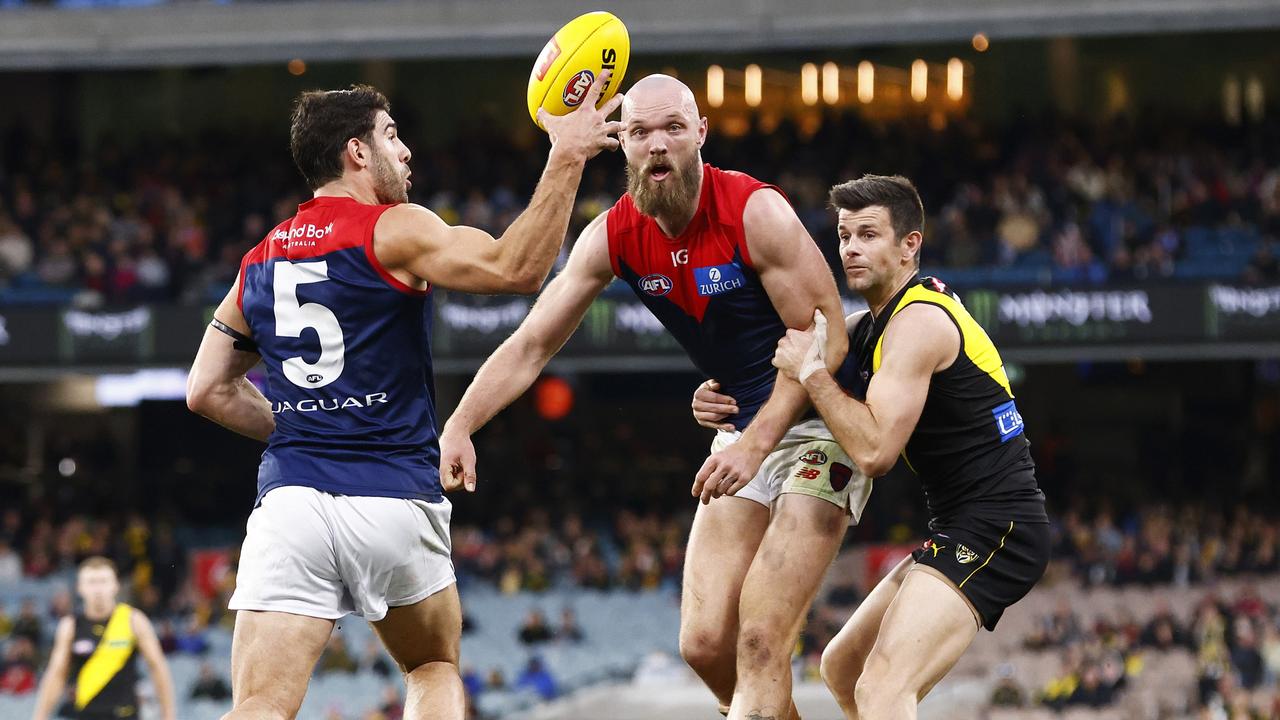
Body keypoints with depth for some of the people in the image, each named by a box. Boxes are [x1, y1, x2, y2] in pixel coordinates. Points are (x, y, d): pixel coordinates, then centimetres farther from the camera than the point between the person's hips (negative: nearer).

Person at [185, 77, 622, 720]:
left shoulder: (259, 262, 15)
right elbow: (516, 269, -16)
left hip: (290, 499, 3)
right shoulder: (393, 231, -3)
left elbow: (208, 391, 20)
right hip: (394, 500, -3)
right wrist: (566, 157, -12)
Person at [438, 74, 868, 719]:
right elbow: (532, 344, -1)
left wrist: (756, 444, -27)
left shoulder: (755, 212, -20)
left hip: (821, 421, -7)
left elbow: (825, 340, -19)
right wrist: (459, 427, -15)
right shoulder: (614, 235, -3)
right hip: (746, 429, 7)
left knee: (759, 642, -17)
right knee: (704, 643, 1)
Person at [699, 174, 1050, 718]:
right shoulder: (865, 326, 16)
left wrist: (810, 370, -14)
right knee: (842, 669, 20)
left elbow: (874, 450, -23)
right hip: (961, 530, 11)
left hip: (992, 530, -11)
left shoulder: (918, 321, -15)